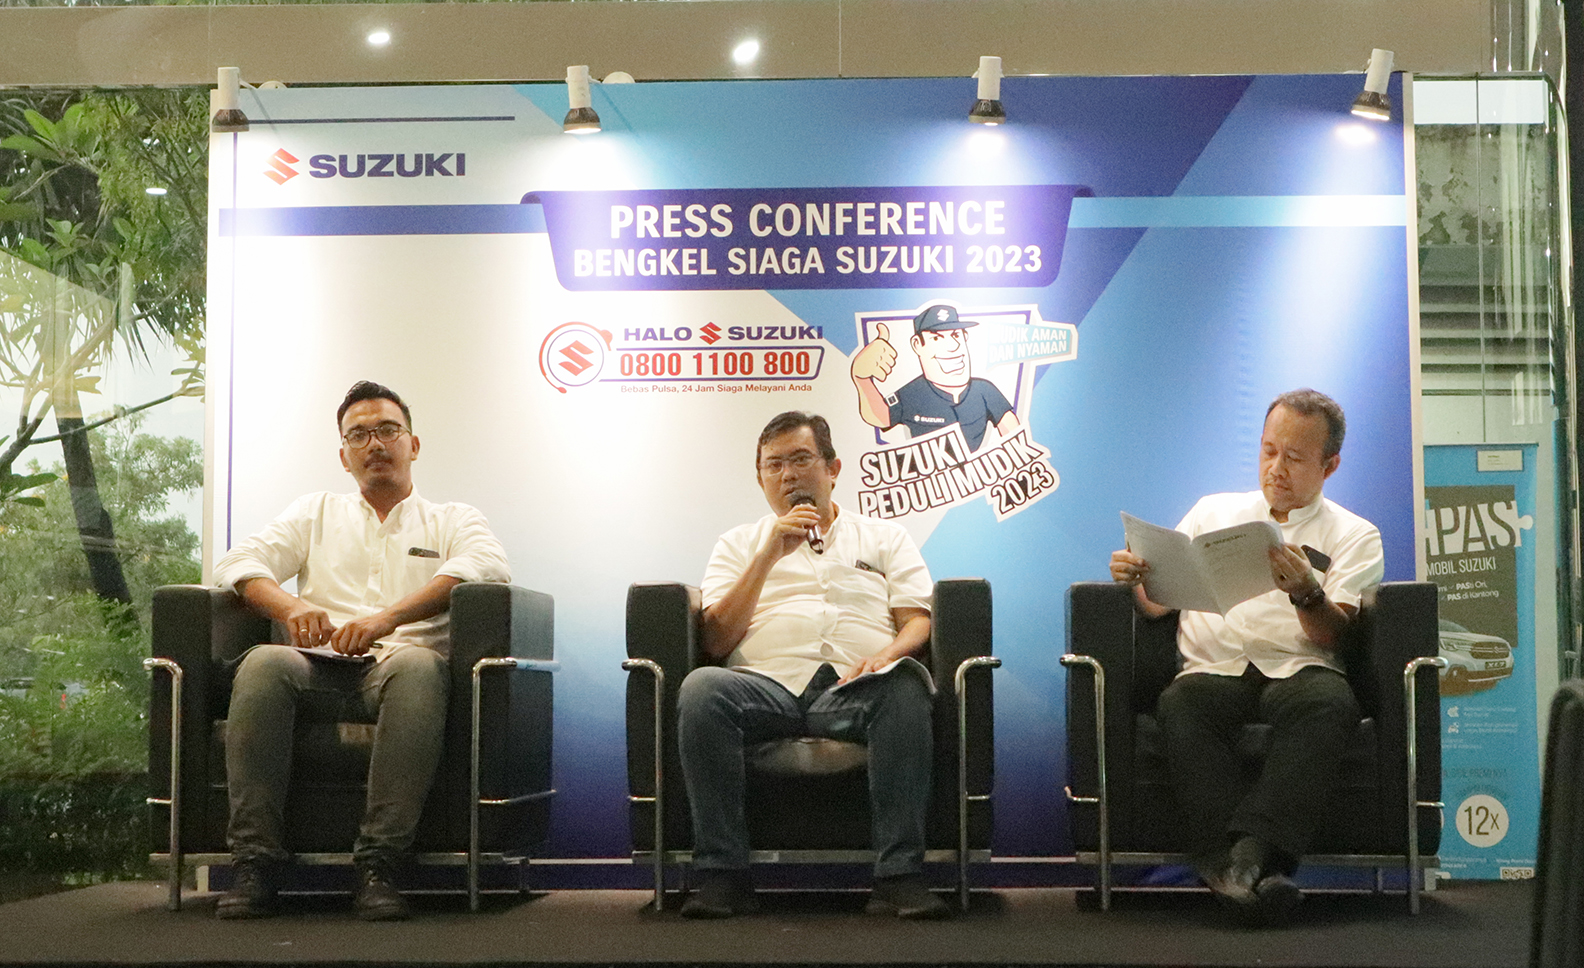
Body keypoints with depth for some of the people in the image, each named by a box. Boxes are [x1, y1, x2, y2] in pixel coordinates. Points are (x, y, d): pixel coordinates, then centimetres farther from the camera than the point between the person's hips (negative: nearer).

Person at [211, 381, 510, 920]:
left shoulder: (452, 521, 21)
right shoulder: (317, 513, 30)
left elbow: (487, 566, -3)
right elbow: (238, 564, 15)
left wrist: (388, 618, -18)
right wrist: (290, 607, -9)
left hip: (396, 663, -2)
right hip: (321, 669, 2)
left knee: (417, 665, -38)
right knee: (264, 663, -32)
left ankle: (378, 866, -40)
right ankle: (255, 863, -32)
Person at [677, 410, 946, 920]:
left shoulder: (885, 538, 26)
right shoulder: (739, 543, 26)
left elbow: (918, 621, 12)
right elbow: (717, 641, 11)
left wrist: (884, 657, -12)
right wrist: (770, 555, 3)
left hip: (853, 689, 0)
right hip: (768, 685, 1)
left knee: (905, 684, -36)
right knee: (702, 687, -33)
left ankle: (899, 875, -35)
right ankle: (722, 874, -29)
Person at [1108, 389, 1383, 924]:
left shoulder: (1353, 535, 16)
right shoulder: (1214, 511, 24)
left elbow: (1333, 635, 1)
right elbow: (1159, 602, 18)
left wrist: (1308, 593, -21)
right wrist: (1136, 577, -5)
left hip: (1297, 670, -1)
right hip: (1213, 669, 1)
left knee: (1329, 701, -37)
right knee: (1180, 705, -34)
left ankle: (1250, 850, -45)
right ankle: (1234, 866, -42)